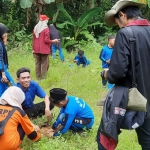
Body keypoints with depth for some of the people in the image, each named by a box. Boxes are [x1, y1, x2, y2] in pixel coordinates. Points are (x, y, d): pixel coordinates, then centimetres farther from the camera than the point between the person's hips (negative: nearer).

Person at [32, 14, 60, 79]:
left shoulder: (35, 28, 7)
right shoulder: (46, 29, -12)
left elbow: (33, 39, 10)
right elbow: (46, 40, -13)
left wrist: (33, 49, 16)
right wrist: (54, 41, 2)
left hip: (36, 50, 6)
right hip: (44, 50, -6)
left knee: (38, 64, 11)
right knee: (44, 64, 1)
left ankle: (38, 77, 15)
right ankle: (43, 77, 1)